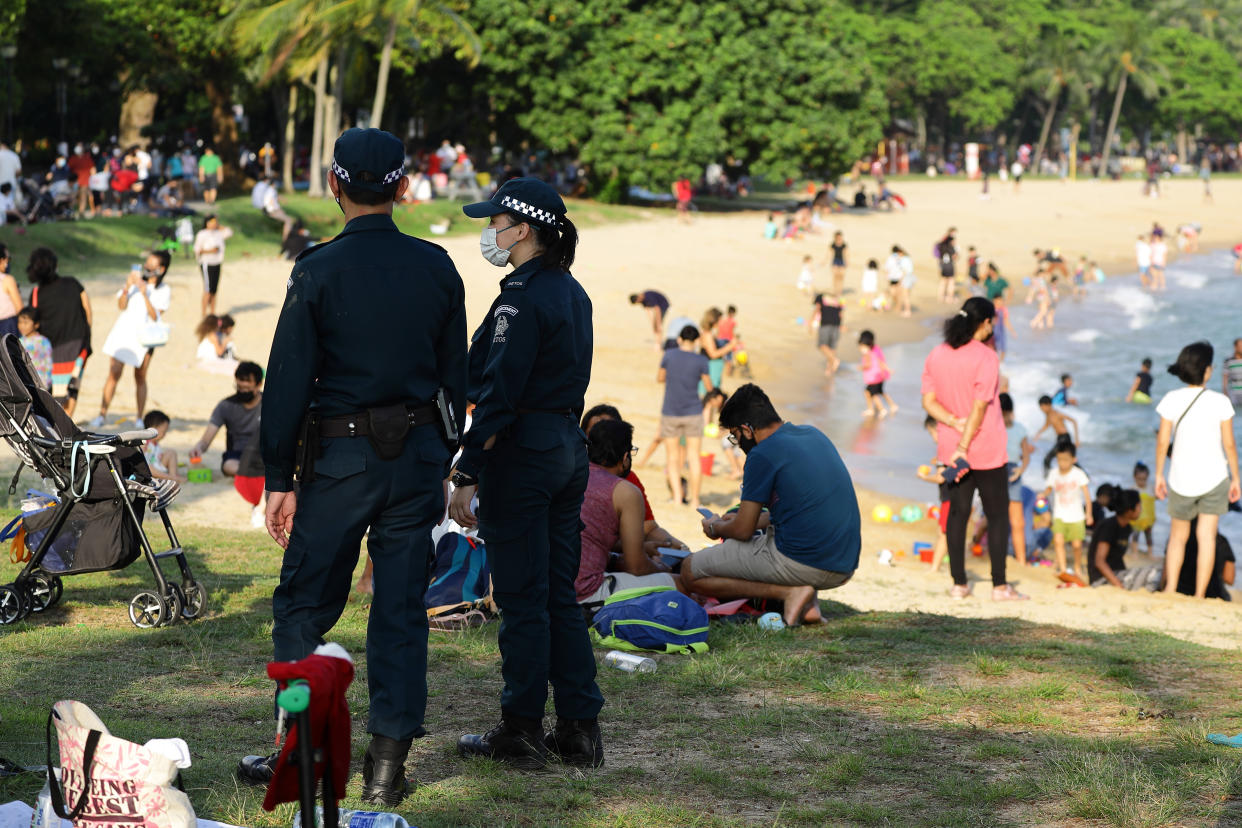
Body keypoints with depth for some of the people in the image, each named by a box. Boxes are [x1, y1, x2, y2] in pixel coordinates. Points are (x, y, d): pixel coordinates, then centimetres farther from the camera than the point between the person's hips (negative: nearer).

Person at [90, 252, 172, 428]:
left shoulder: (164, 291, 0)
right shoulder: (135, 279, 7)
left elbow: (155, 316, -11)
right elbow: (121, 305, 1)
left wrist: (145, 294, -19)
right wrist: (127, 288, -15)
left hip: (145, 337, -1)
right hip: (124, 332, 1)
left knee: (140, 377, 3)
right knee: (114, 373, -6)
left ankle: (139, 418, 14)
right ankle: (102, 414, -4)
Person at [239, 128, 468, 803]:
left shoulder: (318, 271, -9)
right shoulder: (437, 268, 3)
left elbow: (289, 381, -8)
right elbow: (455, 374, 9)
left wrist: (278, 478, -3)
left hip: (343, 456, -4)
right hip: (419, 452, 4)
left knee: (304, 606, 8)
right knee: (401, 610, 7)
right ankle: (387, 763, 8)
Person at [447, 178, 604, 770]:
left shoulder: (522, 298, -16)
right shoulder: (572, 293, 12)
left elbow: (498, 395, -20)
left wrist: (467, 476, -19)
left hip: (521, 454, -9)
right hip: (568, 450, 9)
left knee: (521, 599, 0)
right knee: (559, 594, 12)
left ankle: (521, 733, 7)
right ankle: (580, 730, 14)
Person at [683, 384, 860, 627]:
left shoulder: (763, 454, -11)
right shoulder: (814, 435, 14)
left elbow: (742, 530, -7)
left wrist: (716, 528, 15)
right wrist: (756, 520, 33)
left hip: (800, 563, -8)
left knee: (690, 572, 3)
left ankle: (788, 593, -7)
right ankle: (808, 603, 11)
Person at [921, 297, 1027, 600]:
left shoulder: (936, 355, 4)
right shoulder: (986, 357, -14)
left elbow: (928, 401, 0)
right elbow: (980, 407, -19)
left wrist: (954, 422, -11)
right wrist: (964, 446, -17)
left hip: (951, 450, 5)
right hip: (987, 450, -5)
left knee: (958, 512, 10)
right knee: (998, 515, 4)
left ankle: (959, 583, 11)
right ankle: (999, 585, 5)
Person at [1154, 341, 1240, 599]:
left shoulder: (1172, 400, -7)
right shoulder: (1220, 402, -9)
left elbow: (1162, 442, -4)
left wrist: (1159, 476, 7)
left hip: (1181, 480, 1)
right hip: (1214, 477, -1)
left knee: (1178, 536, 16)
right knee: (1207, 536, 4)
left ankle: (1170, 589, 8)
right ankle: (1199, 595, 3)